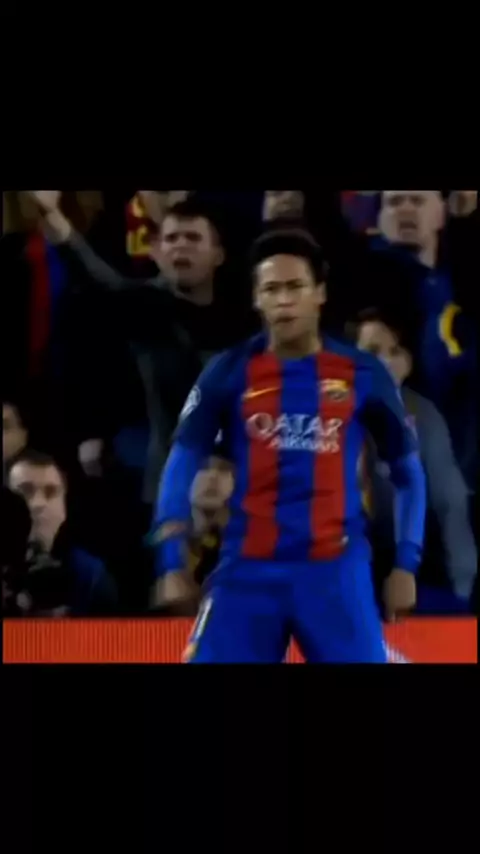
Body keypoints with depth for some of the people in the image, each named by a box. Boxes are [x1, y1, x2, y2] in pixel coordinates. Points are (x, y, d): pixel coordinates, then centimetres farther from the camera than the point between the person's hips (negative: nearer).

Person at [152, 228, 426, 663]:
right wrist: (172, 564, -6)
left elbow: (407, 469, 12)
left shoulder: (362, 374, 3)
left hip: (335, 570, 0)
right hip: (249, 568, 0)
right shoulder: (231, 372, 1)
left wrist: (406, 564, 6)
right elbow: (183, 463, 2)